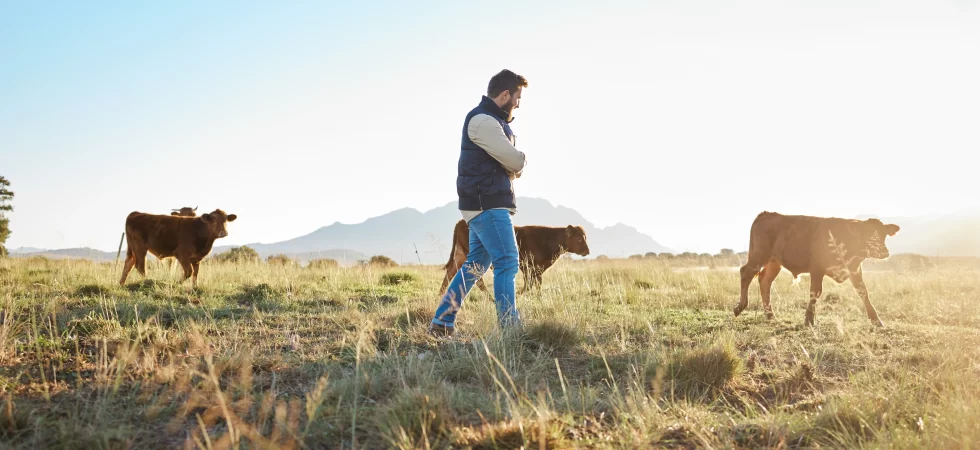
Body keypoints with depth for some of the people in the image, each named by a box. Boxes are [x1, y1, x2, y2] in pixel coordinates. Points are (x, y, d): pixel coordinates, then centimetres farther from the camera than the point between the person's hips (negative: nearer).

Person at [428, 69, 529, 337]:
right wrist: (520, 163, 5)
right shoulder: (483, 121, -15)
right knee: (507, 263, -10)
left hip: (484, 204, 10)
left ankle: (442, 322, 16)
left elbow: (509, 163, 21)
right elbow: (516, 161, -18)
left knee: (476, 264, 12)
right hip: (487, 204, -10)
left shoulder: (490, 120, 19)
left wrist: (513, 166, -2)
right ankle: (510, 327, -9)